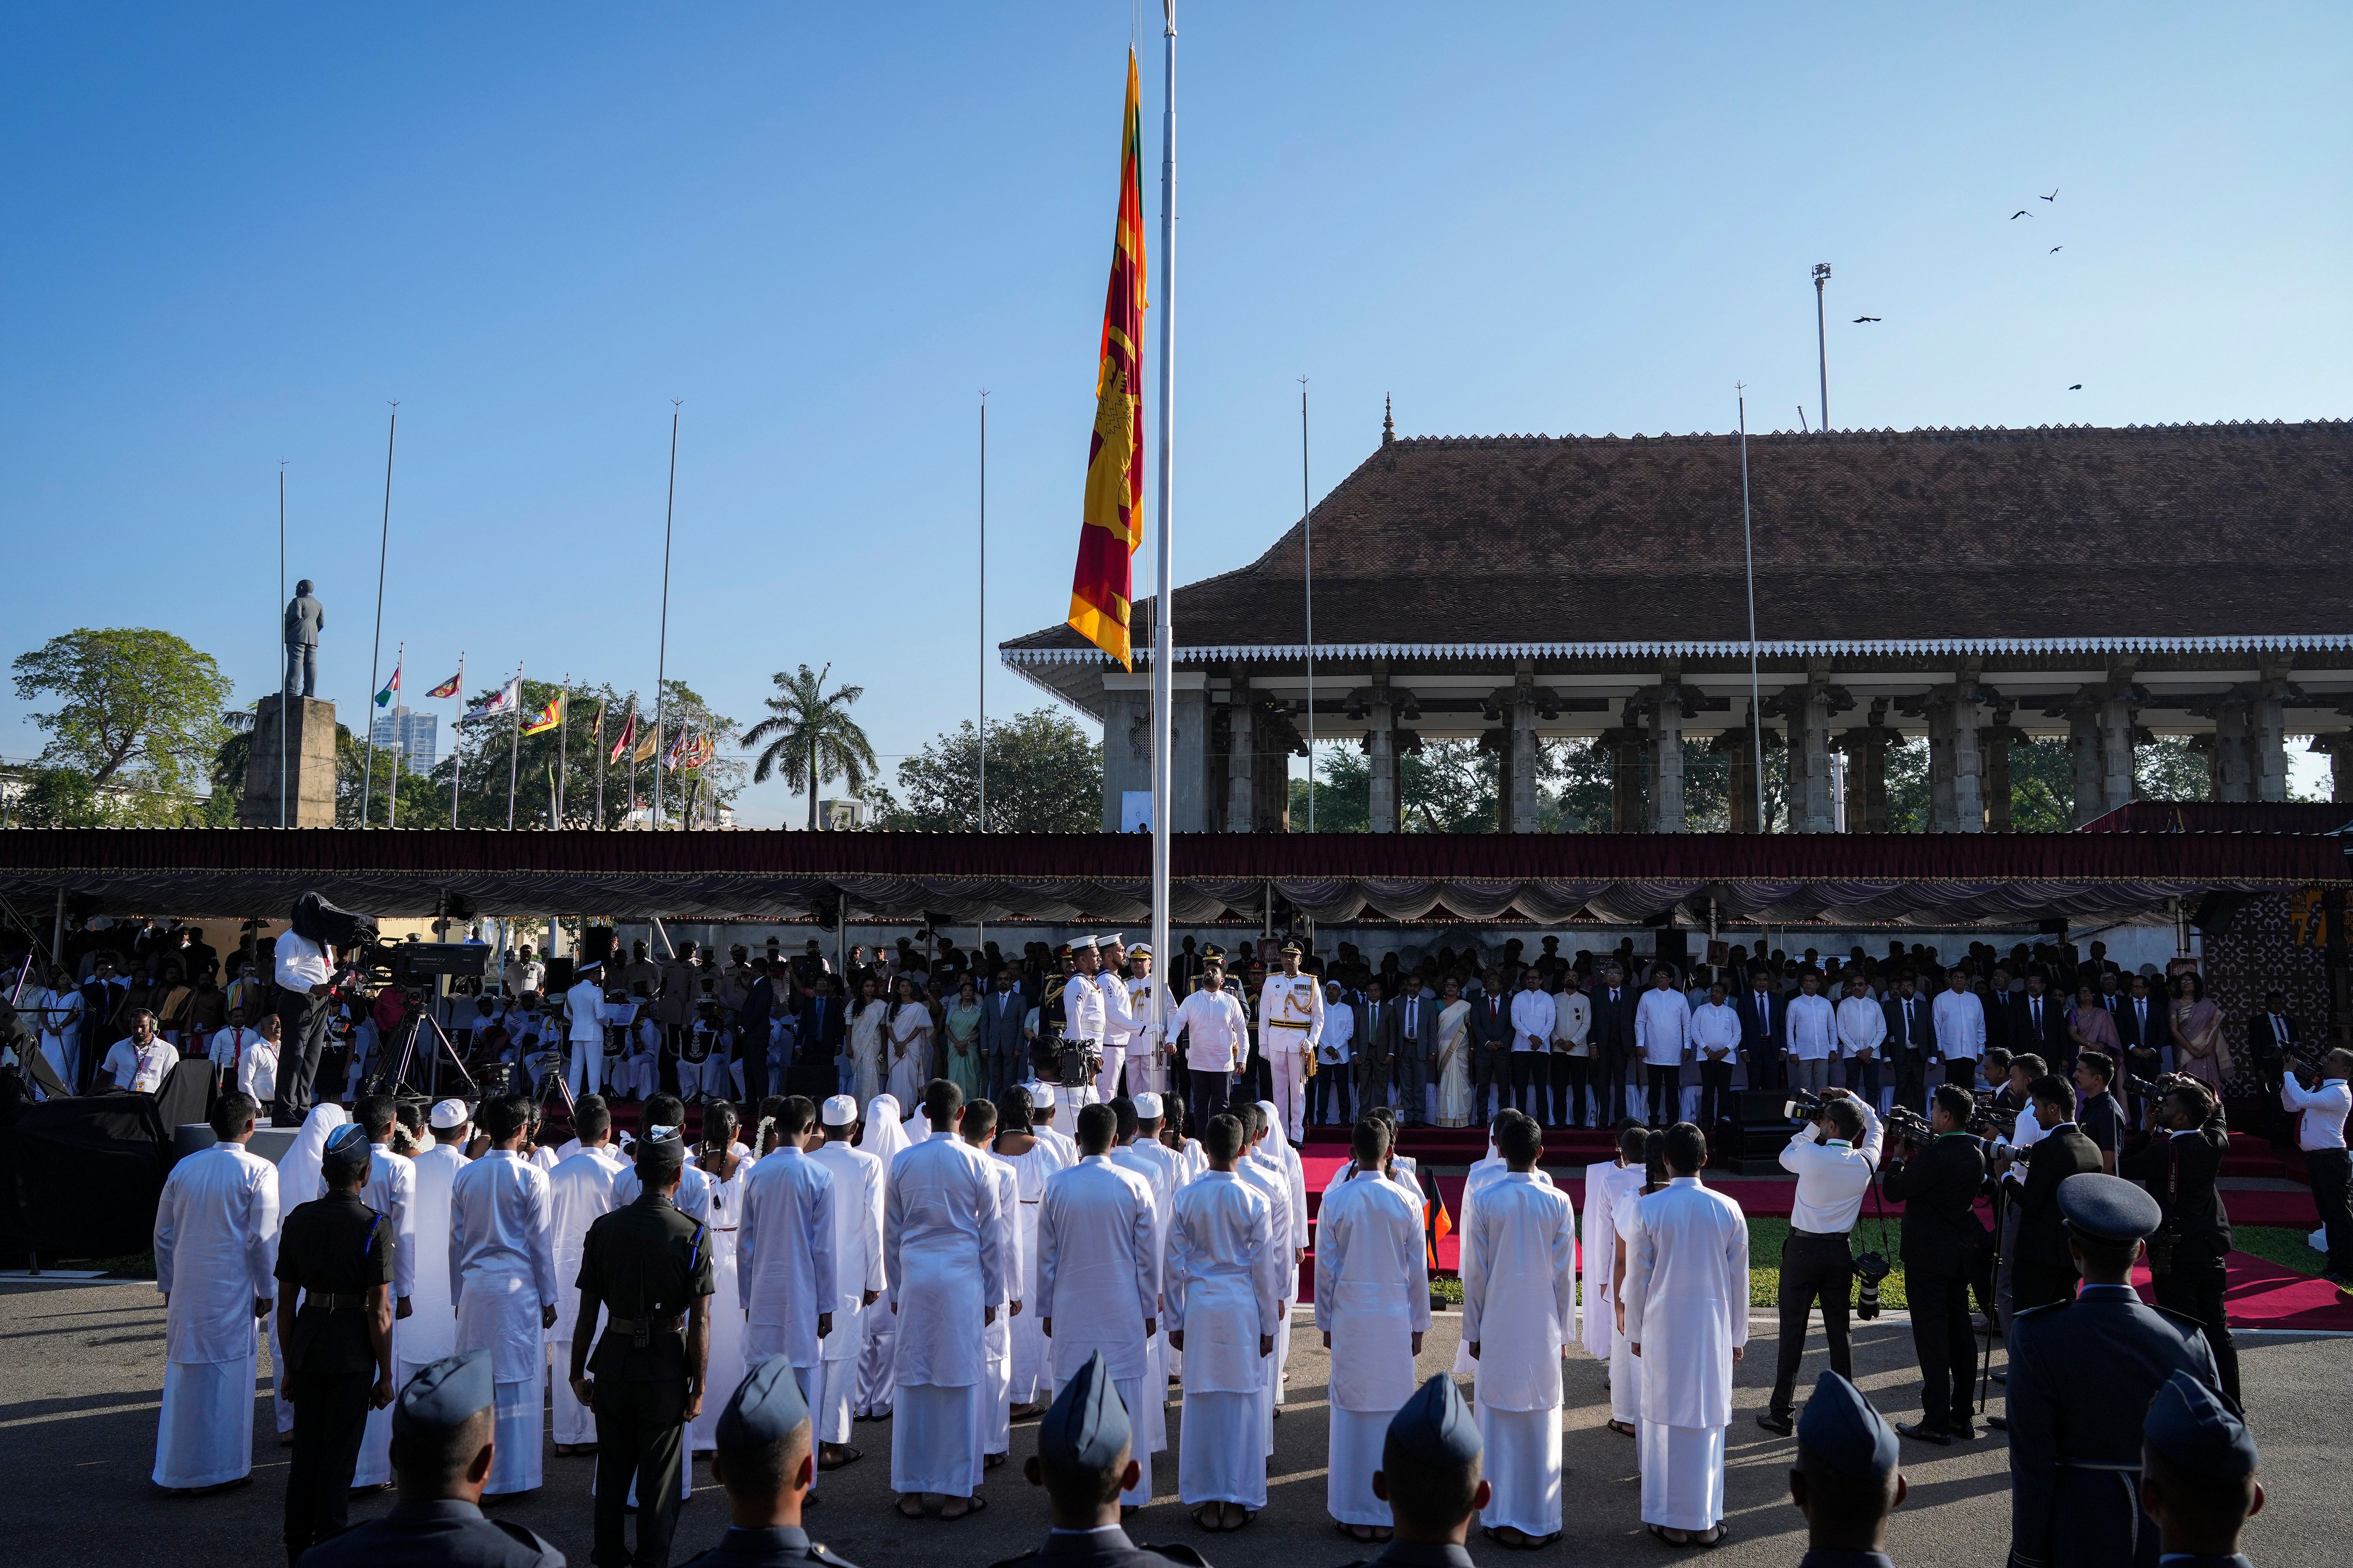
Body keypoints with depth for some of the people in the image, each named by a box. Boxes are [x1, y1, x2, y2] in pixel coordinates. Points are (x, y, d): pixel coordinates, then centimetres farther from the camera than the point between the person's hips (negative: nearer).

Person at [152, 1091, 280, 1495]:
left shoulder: (184, 1168, 5)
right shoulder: (259, 1172, -10)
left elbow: (163, 1234, 10)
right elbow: (262, 1238, -12)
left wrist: (168, 1286, 20)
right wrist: (267, 1291, -2)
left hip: (186, 1293, 5)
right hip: (232, 1291, -5)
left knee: (184, 1375, 12)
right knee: (229, 1375, 5)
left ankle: (177, 1469, 19)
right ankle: (224, 1467, 12)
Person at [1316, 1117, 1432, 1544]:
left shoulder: (1335, 1201, -6)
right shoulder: (1407, 1202, -5)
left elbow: (1325, 1268, -1)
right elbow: (1418, 1270, 1)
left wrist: (1326, 1322, 10)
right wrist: (1419, 1325, 10)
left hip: (1349, 1318, 0)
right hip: (1395, 1318, 0)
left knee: (1352, 1411, 7)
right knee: (1393, 1410, 6)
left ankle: (1356, 1514, 12)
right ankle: (1387, 1514, 12)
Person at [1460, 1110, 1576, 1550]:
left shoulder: (1484, 1200, -7)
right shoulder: (1559, 1203, -5)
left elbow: (1475, 1274, -3)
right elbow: (1565, 1276, -2)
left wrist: (1473, 1330, 6)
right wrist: (1564, 1331, 9)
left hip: (1497, 1328, 0)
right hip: (1543, 1329, 0)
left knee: (1498, 1420, 7)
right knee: (1541, 1422, 7)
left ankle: (1500, 1519, 11)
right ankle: (1539, 1523, 11)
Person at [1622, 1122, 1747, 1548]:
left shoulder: (1648, 1208, -9)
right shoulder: (1728, 1210, -4)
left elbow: (1637, 1277, -4)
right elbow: (1739, 1280, 1)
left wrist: (1635, 1332, 7)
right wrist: (1738, 1335, 12)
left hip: (1662, 1326, -1)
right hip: (1713, 1326, 1)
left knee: (1665, 1420, 7)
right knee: (1707, 1420, 8)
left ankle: (1670, 1521, 13)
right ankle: (1705, 1521, 14)